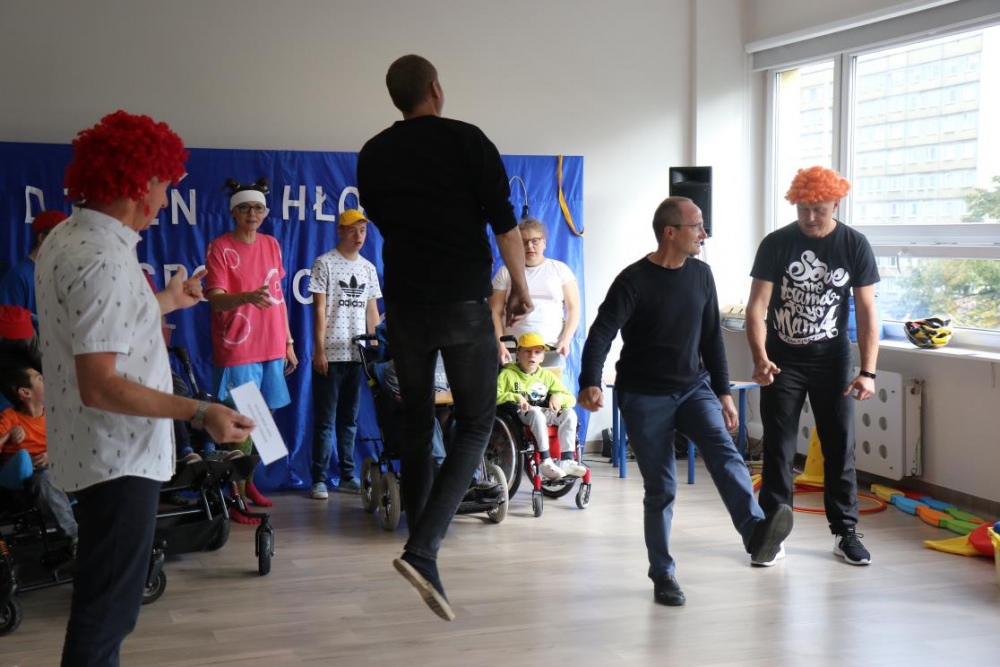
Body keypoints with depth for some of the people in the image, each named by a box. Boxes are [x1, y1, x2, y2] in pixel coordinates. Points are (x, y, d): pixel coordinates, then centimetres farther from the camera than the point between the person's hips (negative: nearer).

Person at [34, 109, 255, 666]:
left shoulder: (69, 237, 8)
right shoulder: (102, 260, -24)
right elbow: (99, 386, -27)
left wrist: (164, 303, 30)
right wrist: (199, 412, -27)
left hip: (103, 452, 10)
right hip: (121, 456, -10)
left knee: (104, 595, 23)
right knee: (108, 607, 0)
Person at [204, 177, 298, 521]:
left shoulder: (272, 245, 12)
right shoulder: (220, 247, -6)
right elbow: (216, 299, -15)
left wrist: (288, 342, 17)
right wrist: (248, 296, -35)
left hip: (272, 349, 6)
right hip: (237, 351, -6)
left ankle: (248, 480, 29)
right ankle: (237, 498, -1)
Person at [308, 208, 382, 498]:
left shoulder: (368, 268, 13)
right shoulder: (325, 263, -2)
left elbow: (372, 312, 14)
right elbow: (319, 309, -6)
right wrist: (319, 350, -11)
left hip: (357, 355, 5)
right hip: (330, 354, -5)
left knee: (349, 418, 11)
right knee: (325, 420, -1)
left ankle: (347, 475, 17)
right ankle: (319, 479, 3)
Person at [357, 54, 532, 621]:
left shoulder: (373, 155, 7)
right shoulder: (467, 140, -4)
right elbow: (505, 222, -7)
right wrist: (521, 289, 4)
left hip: (405, 305, 4)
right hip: (465, 303, -4)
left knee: (417, 429, 14)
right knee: (475, 426, 4)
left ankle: (425, 558, 17)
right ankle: (422, 548, -13)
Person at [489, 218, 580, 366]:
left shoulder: (561, 269, 11)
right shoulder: (505, 272, 10)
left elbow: (573, 308, 7)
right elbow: (495, 312, 6)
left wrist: (566, 340, -6)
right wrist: (500, 344, -7)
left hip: (552, 348, 0)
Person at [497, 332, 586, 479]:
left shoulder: (547, 376, 19)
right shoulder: (507, 374, 6)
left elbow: (571, 399, 16)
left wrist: (558, 397, -6)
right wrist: (514, 397, -21)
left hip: (544, 415, 5)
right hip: (520, 416, -4)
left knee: (569, 413, -21)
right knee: (536, 412, -37)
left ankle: (567, 461, -29)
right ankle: (545, 463, -40)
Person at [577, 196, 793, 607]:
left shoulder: (701, 275, 5)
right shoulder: (634, 281, -12)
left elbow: (711, 336, 12)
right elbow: (602, 334, -20)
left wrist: (723, 392, 11)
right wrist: (590, 383, -36)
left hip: (693, 387, 4)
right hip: (644, 396, -4)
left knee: (724, 452, -23)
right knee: (661, 489, -1)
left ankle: (756, 531, -40)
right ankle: (663, 575, 12)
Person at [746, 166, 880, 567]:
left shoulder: (855, 246, -5)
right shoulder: (776, 244, -8)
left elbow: (867, 312, -6)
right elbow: (756, 306, -11)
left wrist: (868, 372, -14)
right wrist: (760, 358, -26)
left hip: (832, 362, 1)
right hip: (782, 363, -1)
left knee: (840, 447, 5)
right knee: (777, 450, 3)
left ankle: (845, 532, 17)